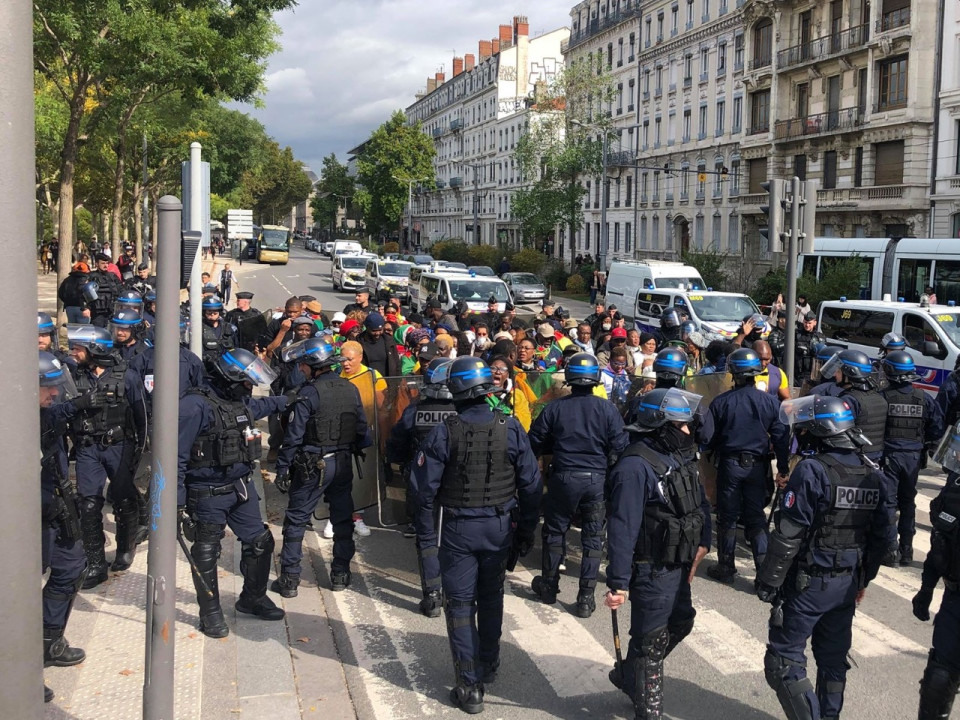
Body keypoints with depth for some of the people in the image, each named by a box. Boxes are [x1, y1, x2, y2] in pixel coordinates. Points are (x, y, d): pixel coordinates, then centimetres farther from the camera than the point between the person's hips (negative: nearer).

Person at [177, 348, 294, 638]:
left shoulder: (242, 402, 5)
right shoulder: (196, 406, -21)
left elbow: (263, 404, 33)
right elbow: (177, 456, -20)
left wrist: (289, 400, 42)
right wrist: (178, 502, -20)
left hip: (242, 488, 8)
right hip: (208, 495, -8)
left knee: (260, 542, 13)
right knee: (206, 554, 7)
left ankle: (253, 598, 33)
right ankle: (210, 613, 23)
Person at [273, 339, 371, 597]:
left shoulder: (309, 393, -15)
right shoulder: (351, 390, 3)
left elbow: (294, 435, -15)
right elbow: (362, 430, 6)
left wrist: (282, 469, -9)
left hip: (313, 467, -5)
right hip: (344, 464, 5)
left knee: (296, 521, 5)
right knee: (343, 520, 15)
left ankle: (289, 580, 8)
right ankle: (340, 575, 22)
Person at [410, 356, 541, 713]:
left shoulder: (443, 433, -15)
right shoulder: (511, 428, -9)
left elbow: (425, 489, -12)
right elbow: (531, 485, -4)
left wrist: (427, 537, -1)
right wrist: (526, 532, 8)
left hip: (458, 529, -3)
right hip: (499, 527, 3)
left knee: (460, 605, 7)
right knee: (491, 599, 22)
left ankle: (470, 687, 9)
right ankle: (489, 667, 38)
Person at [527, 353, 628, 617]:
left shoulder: (554, 408, -5)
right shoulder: (608, 409, -5)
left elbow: (534, 443, 0)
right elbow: (620, 447, -6)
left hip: (563, 478, 0)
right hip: (597, 480, 0)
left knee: (555, 531, 17)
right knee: (593, 538, 9)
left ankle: (549, 587, 31)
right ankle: (586, 598, 9)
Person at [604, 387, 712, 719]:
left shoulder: (680, 456, 3)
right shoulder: (636, 466, -26)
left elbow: (700, 502, 16)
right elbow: (622, 528, -28)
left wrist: (702, 542, 6)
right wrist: (618, 583, -28)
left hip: (679, 566, 10)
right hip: (651, 570, -10)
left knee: (680, 623, 26)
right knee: (651, 640, 5)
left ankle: (628, 675, 44)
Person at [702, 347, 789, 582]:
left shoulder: (721, 401, -10)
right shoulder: (770, 401, -4)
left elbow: (707, 437, -9)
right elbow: (780, 437, -1)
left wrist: (715, 451, 12)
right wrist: (782, 468, 8)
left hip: (729, 464, -2)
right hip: (757, 466, 2)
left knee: (727, 517, 10)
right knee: (756, 517, 11)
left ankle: (725, 568, 17)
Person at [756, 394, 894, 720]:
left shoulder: (811, 471, -19)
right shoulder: (872, 474, 4)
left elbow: (787, 537, -20)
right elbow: (882, 536, 11)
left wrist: (768, 583, -11)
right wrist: (863, 579, 22)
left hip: (808, 584, -7)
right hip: (847, 584, 7)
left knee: (784, 661, 1)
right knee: (833, 661, 19)